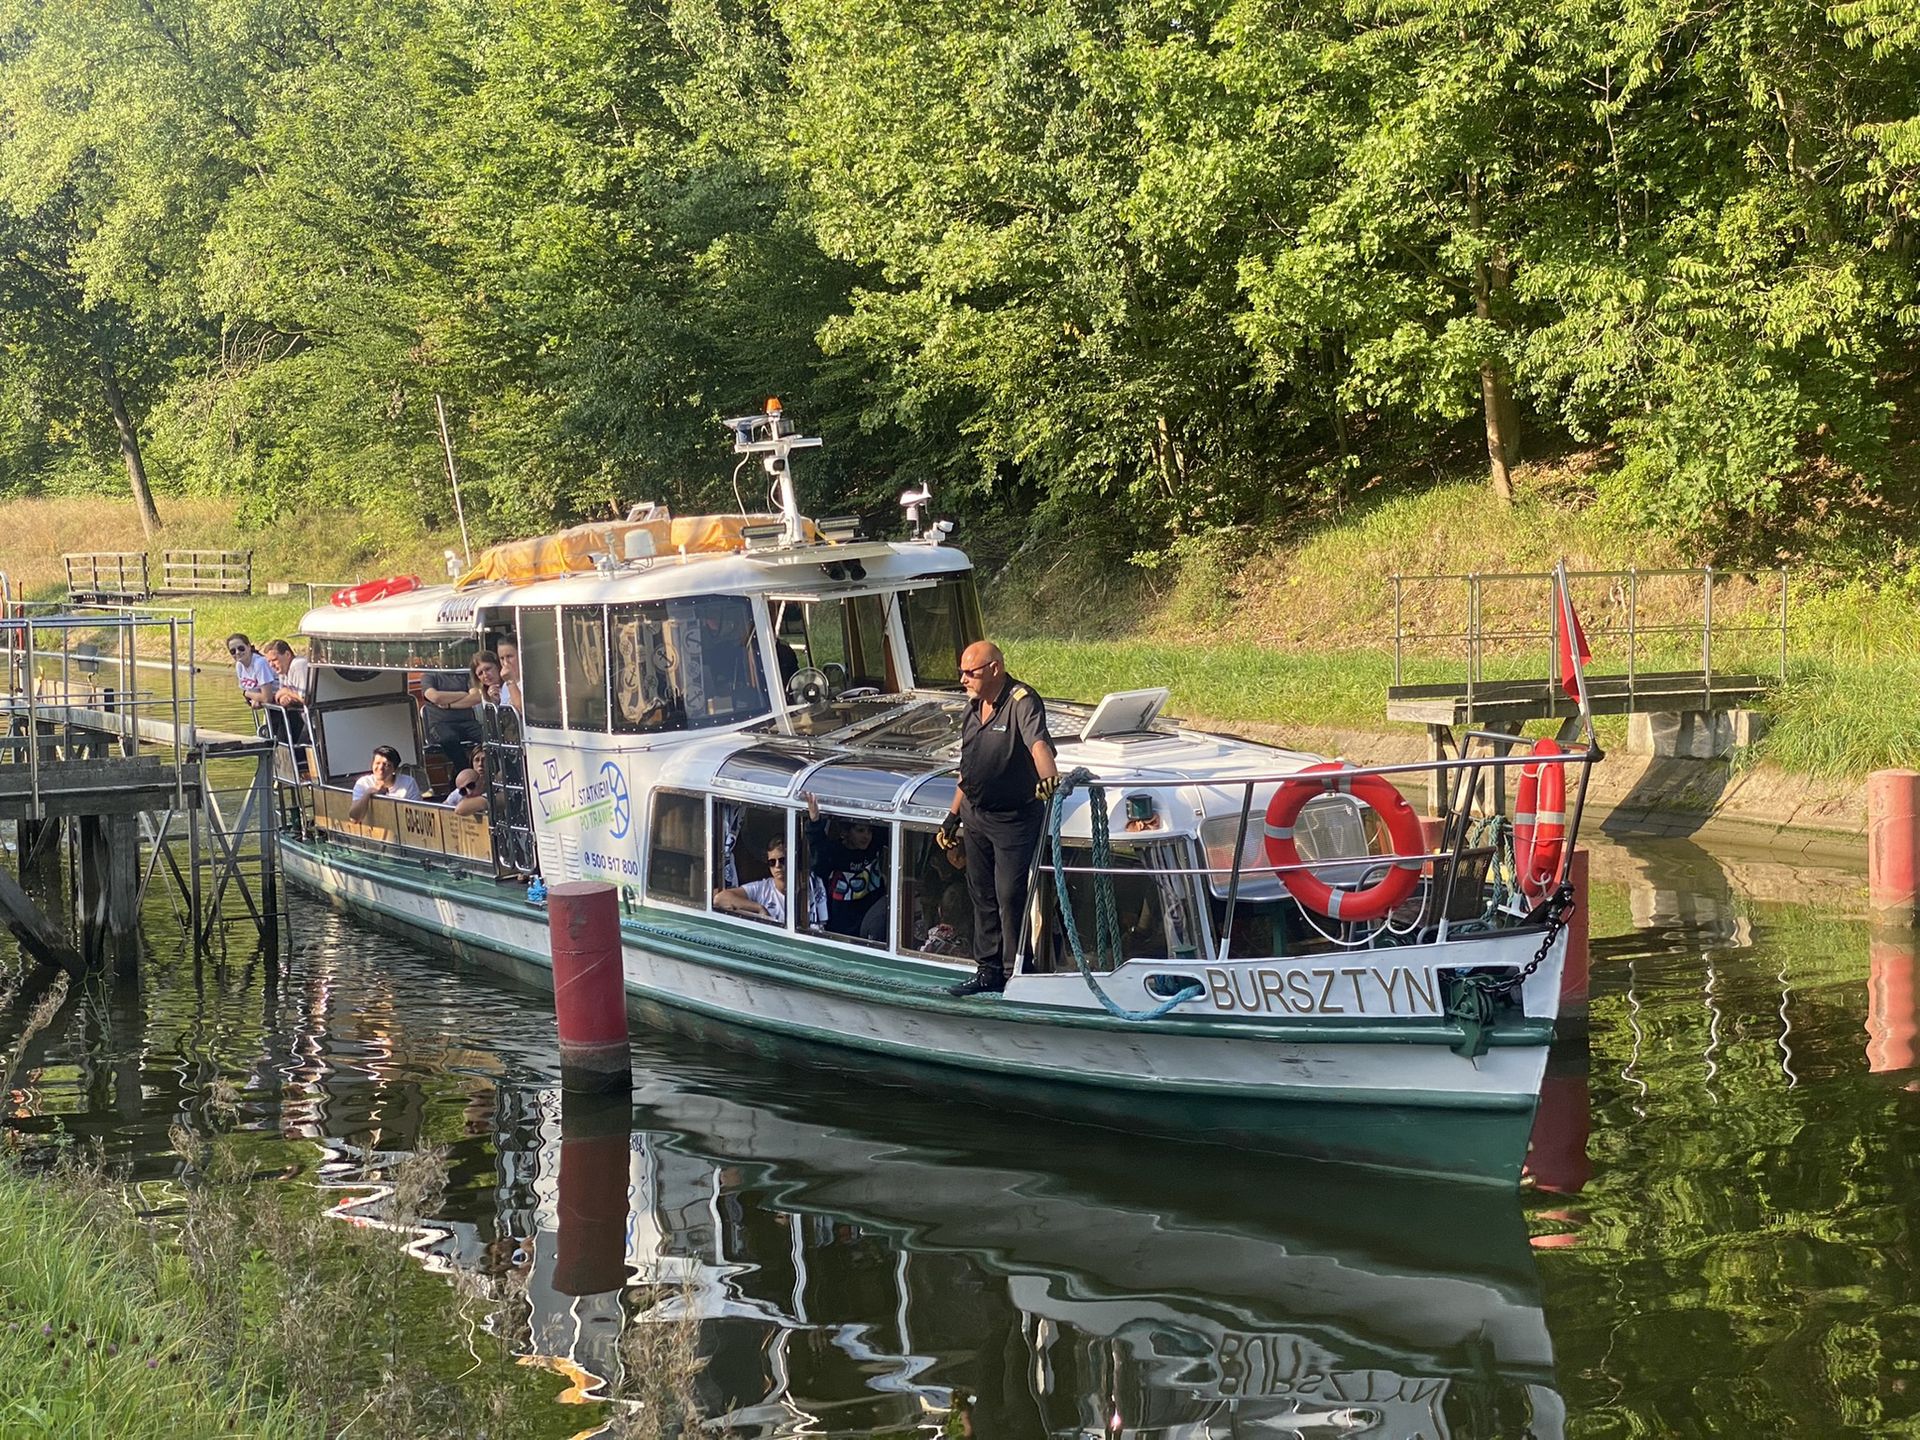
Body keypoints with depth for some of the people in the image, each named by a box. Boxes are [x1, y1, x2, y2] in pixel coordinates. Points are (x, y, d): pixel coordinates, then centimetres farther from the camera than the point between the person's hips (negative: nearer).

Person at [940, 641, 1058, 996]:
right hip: (975, 816, 8)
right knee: (982, 894, 15)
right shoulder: (974, 706, 8)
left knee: (1011, 897, -4)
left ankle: (1015, 975, 7)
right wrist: (954, 814, 19)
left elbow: (1038, 743, -38)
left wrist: (1048, 776, -57)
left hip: (1014, 818, -8)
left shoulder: (1022, 701, -18)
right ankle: (988, 971, 25)